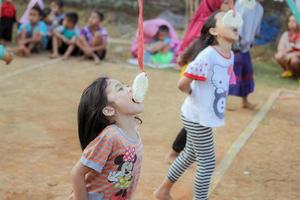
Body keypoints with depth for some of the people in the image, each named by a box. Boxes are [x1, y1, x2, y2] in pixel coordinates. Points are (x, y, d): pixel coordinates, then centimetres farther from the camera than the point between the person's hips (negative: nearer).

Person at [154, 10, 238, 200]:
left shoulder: (230, 55, 0)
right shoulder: (207, 56, -26)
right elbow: (182, 84, -27)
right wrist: (196, 97, -9)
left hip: (203, 115, 9)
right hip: (197, 117, -9)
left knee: (191, 155, 23)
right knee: (207, 163, 3)